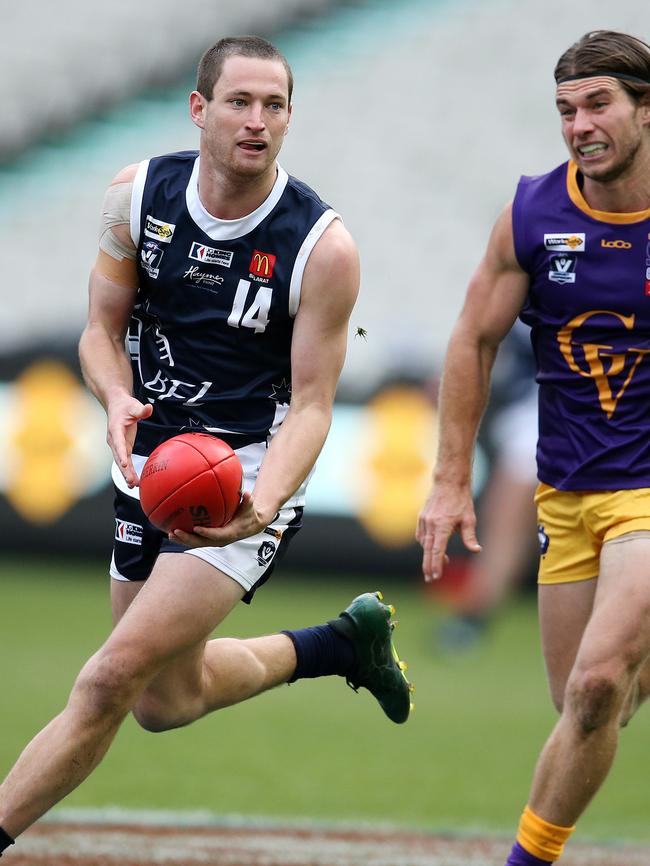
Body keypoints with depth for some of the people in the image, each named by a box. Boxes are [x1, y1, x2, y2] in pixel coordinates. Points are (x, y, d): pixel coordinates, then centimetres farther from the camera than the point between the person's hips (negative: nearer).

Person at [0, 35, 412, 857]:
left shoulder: (323, 247, -17)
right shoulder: (138, 194, -6)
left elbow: (312, 404, -13)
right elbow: (102, 328, 3)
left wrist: (264, 502, -32)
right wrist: (118, 401, -20)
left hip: (249, 479, -6)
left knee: (111, 680, -19)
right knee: (166, 700, 18)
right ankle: (343, 642, 40)